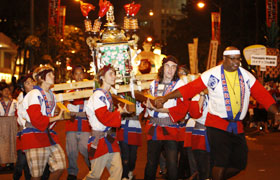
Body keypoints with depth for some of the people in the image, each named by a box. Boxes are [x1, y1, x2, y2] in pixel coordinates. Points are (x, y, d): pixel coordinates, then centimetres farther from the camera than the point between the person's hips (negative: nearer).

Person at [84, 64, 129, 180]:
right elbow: (104, 118, -22)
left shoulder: (108, 94, 15)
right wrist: (119, 112, -10)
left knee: (117, 170, 0)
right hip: (99, 139, -9)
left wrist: (120, 111, 5)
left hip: (109, 137, 9)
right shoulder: (98, 95, -15)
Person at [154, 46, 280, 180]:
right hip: (217, 124, -5)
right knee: (221, 162, -8)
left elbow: (262, 95, 4)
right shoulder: (211, 74, -5)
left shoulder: (247, 76, 6)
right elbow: (190, 88, -7)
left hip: (237, 127, 5)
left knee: (240, 164, 8)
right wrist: (166, 98, -13)